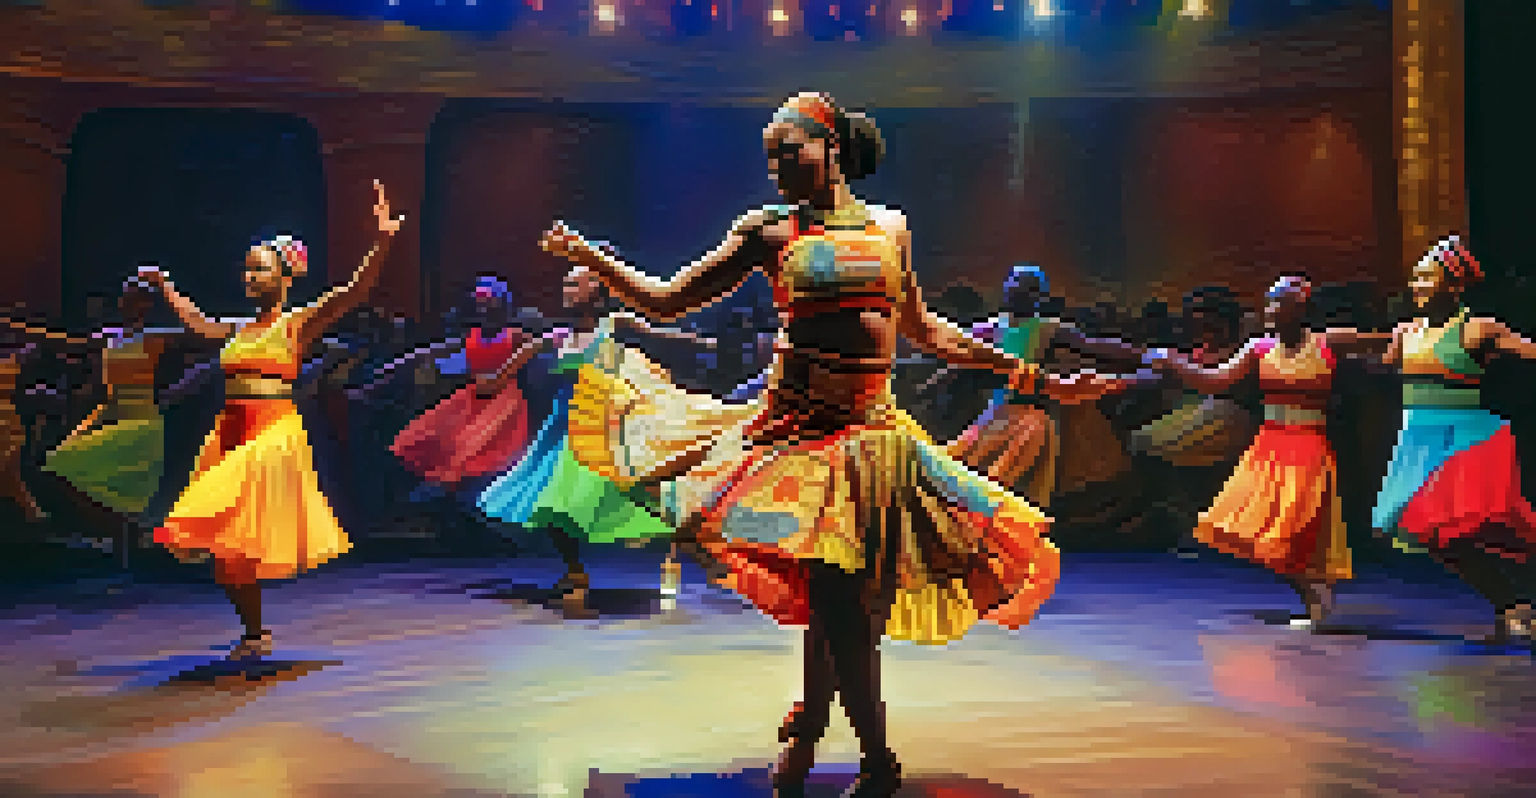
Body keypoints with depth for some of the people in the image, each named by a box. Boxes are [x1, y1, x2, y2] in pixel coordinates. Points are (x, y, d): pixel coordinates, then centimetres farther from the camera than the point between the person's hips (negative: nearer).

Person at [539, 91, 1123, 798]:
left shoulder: (890, 228, 10)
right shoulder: (769, 231, 2)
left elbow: (924, 330, 19)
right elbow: (668, 301, 5)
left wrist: (1035, 378, 20)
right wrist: (590, 258, -3)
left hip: (876, 435, 3)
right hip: (800, 432, -3)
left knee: (842, 606, 4)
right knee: (834, 604, -9)